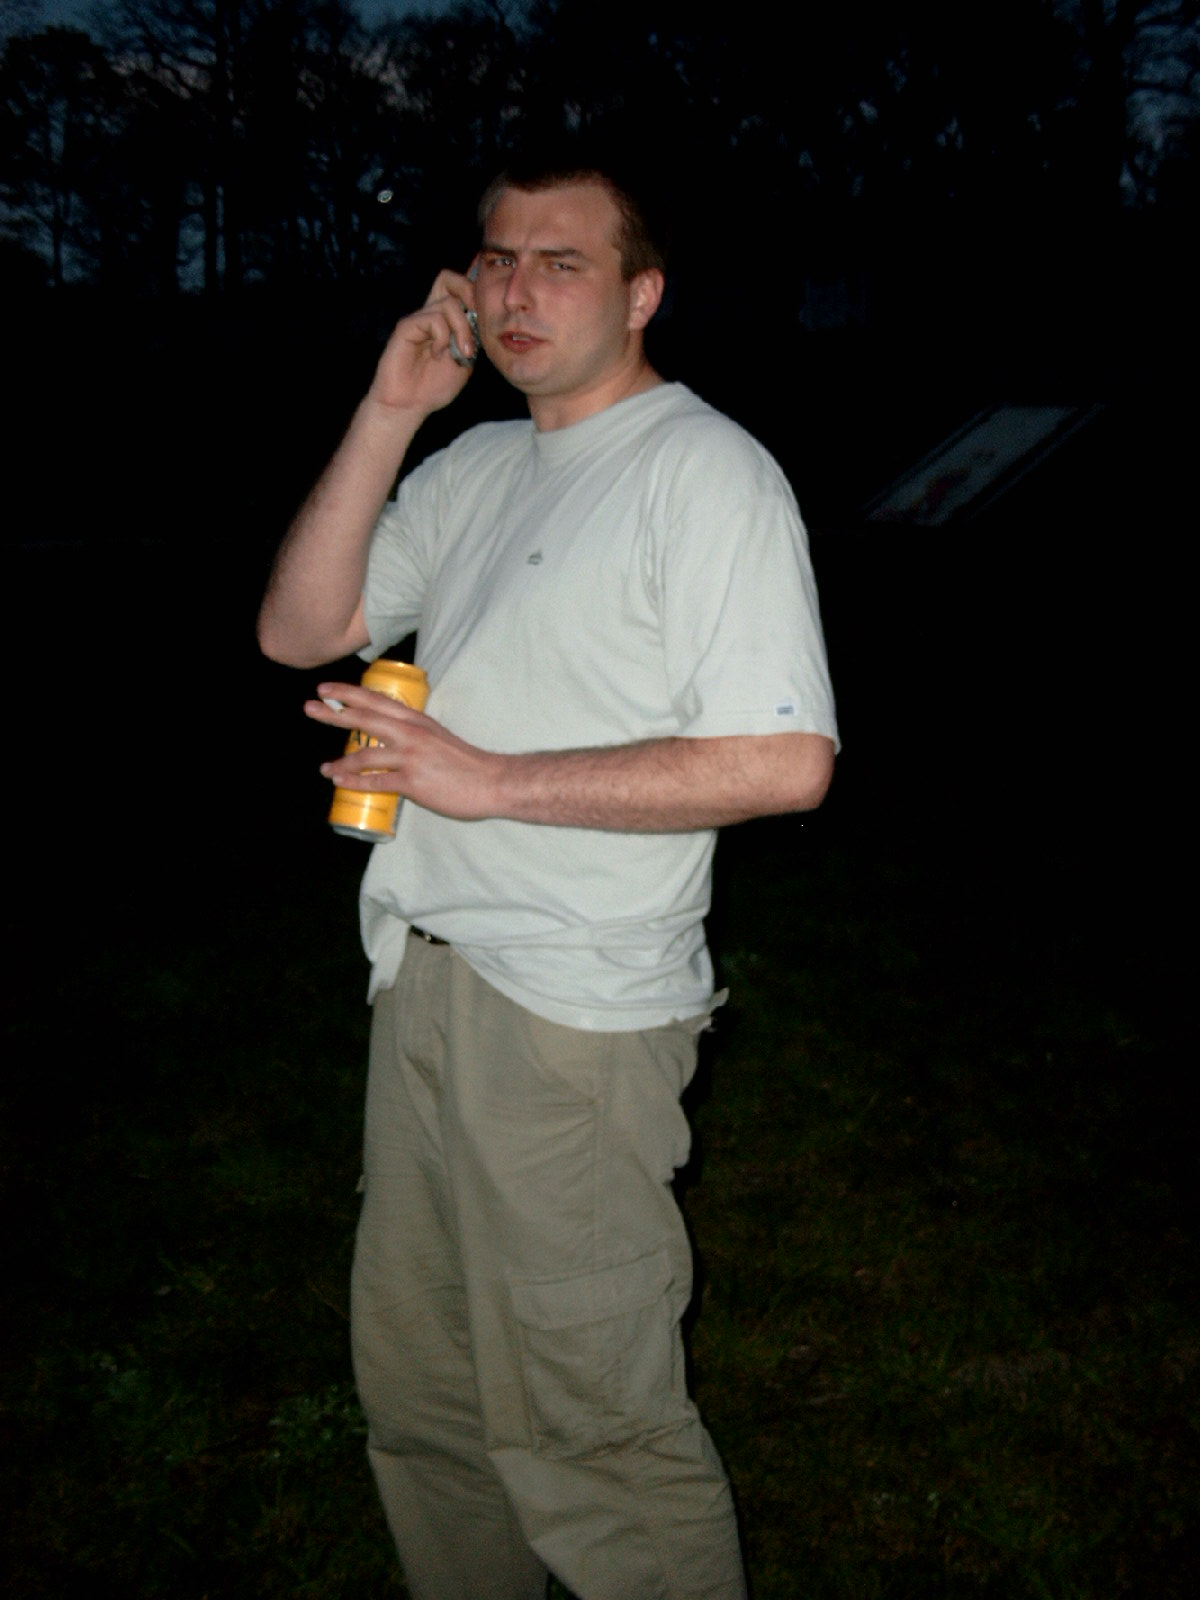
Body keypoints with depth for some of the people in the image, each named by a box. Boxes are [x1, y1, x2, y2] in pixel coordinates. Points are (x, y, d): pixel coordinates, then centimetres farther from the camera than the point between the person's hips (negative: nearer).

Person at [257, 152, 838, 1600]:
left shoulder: (706, 470, -10)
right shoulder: (474, 467, 14)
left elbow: (786, 762, -19)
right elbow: (299, 630, 7)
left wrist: (491, 779, -18)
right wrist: (386, 417, -3)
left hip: (576, 1007, -7)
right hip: (423, 977, 8)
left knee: (580, 1419, 3)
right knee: (417, 1383, 20)